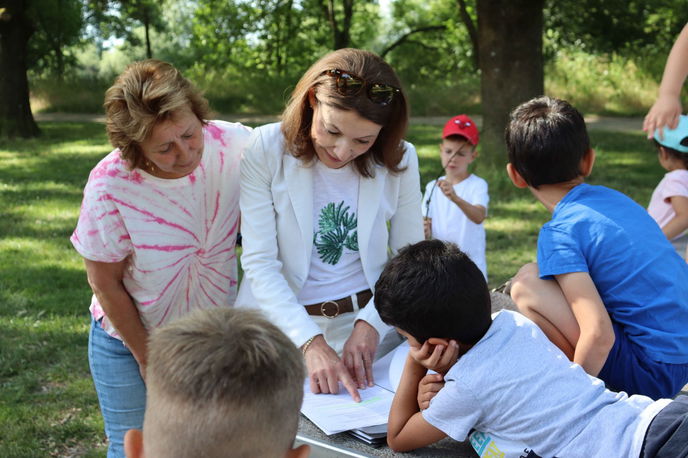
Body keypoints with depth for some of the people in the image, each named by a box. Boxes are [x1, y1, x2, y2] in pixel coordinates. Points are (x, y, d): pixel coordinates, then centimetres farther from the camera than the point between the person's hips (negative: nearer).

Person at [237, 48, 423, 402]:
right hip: (282, 323, -1)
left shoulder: (398, 160, -7)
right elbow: (259, 262, -16)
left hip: (366, 318, 2)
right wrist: (311, 343, -25)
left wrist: (370, 325, -17)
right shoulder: (266, 150, -14)